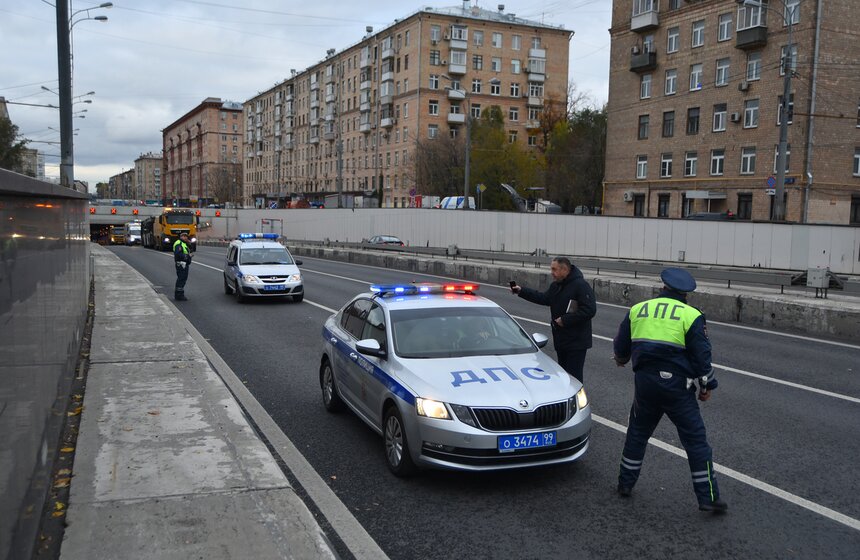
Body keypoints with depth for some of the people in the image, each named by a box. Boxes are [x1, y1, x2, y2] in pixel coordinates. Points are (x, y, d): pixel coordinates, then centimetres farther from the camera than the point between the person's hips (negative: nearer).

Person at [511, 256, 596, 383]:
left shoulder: (581, 286, -18)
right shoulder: (556, 285, 11)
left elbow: (589, 310, -24)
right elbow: (544, 298, 20)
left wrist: (565, 320, -22)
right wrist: (521, 291, 11)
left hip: (576, 343, -9)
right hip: (561, 340, 9)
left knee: (573, 377, -8)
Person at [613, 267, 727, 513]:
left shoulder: (637, 310, 6)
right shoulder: (691, 315, -4)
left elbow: (620, 347, 14)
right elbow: (702, 355, -5)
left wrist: (621, 359, 36)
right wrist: (707, 385, 8)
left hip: (644, 383, 3)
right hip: (677, 387, -3)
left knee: (637, 433, 19)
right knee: (695, 440, 4)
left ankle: (625, 483, 25)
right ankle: (708, 497, 6)